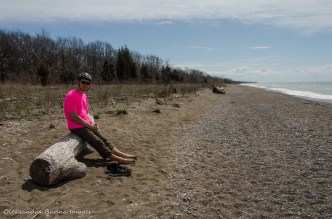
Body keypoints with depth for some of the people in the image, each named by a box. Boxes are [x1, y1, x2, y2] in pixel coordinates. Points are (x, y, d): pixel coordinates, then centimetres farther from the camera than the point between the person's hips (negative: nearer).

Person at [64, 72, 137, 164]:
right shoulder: (71, 95, -17)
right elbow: (73, 116, -21)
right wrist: (89, 125, -15)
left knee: (103, 139, 1)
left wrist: (92, 123, 1)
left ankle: (121, 155, 0)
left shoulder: (84, 96, 12)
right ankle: (118, 159, -13)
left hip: (87, 125, 9)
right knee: (98, 142, -13)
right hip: (77, 127, -9)